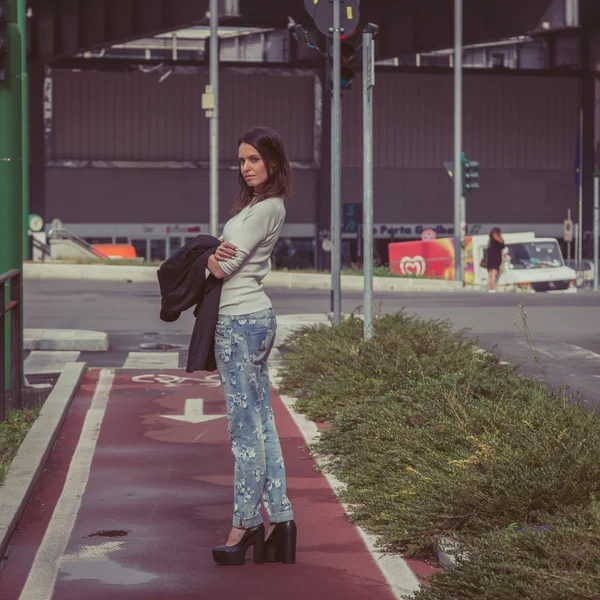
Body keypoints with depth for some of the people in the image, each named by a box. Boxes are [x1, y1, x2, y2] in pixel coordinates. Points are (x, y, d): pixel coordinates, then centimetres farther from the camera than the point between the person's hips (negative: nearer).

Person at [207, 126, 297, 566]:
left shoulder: (267, 208, -13)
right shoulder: (256, 204, 17)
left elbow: (223, 266, -17)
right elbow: (224, 261, 13)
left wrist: (213, 260, 6)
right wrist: (217, 256, -11)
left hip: (243, 322, -10)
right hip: (252, 318, 10)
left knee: (244, 427, -5)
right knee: (262, 423, 9)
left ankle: (246, 524, 2)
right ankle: (279, 519, 12)